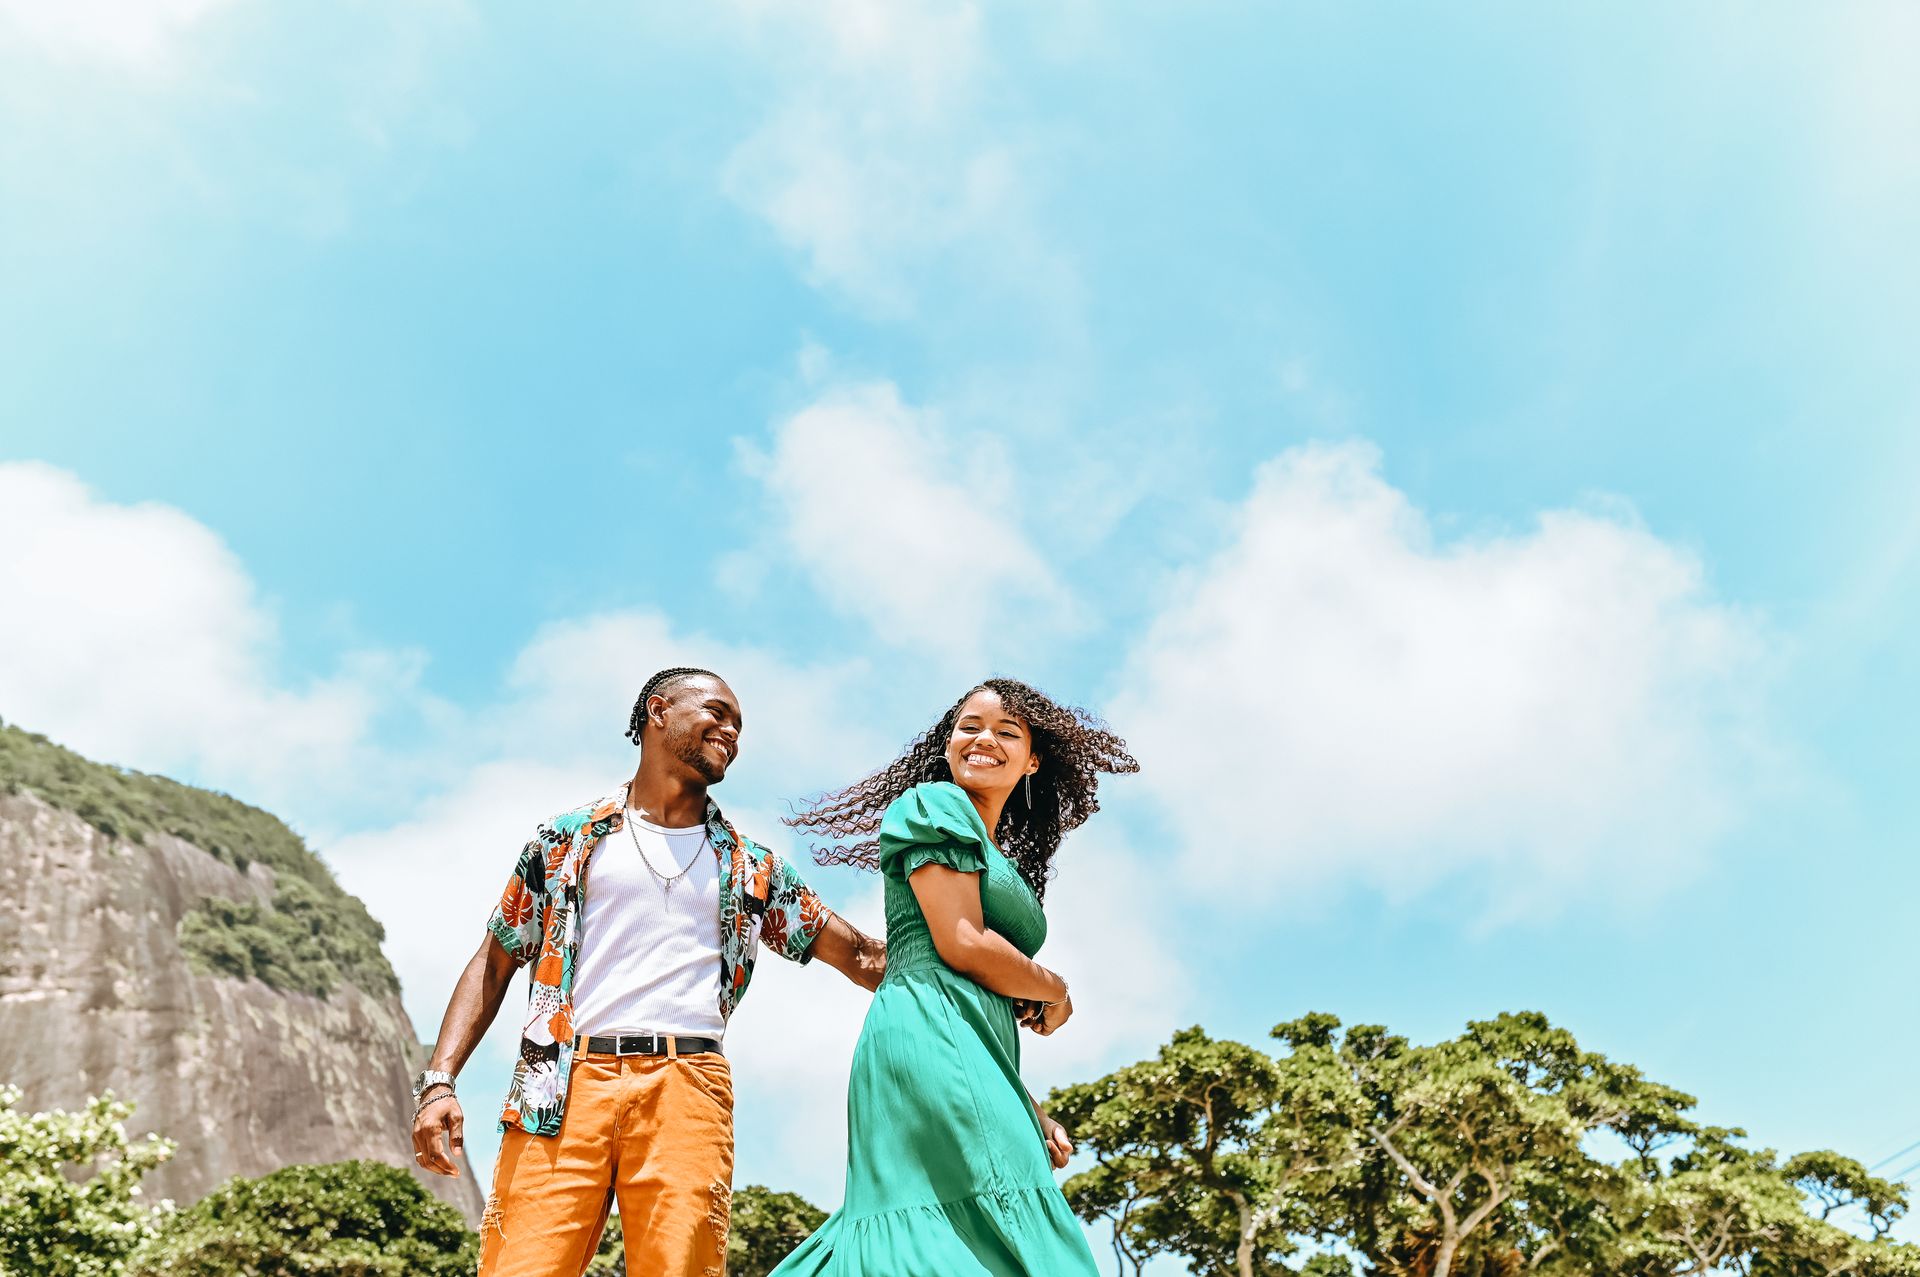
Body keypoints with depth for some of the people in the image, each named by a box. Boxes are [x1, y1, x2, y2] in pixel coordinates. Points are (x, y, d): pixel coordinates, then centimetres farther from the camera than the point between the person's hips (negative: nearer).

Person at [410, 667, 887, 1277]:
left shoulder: (751, 869, 20)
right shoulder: (568, 838, 16)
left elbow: (865, 958, 18)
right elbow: (493, 964, 15)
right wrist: (439, 1080, 2)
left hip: (685, 1094, 1)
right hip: (564, 1090, -1)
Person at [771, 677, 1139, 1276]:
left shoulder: (1001, 862, 28)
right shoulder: (936, 803, 2)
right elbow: (961, 946, -10)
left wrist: (1031, 1113, 17)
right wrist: (1055, 992, 6)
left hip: (977, 1053, 9)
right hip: (932, 1033, -9)